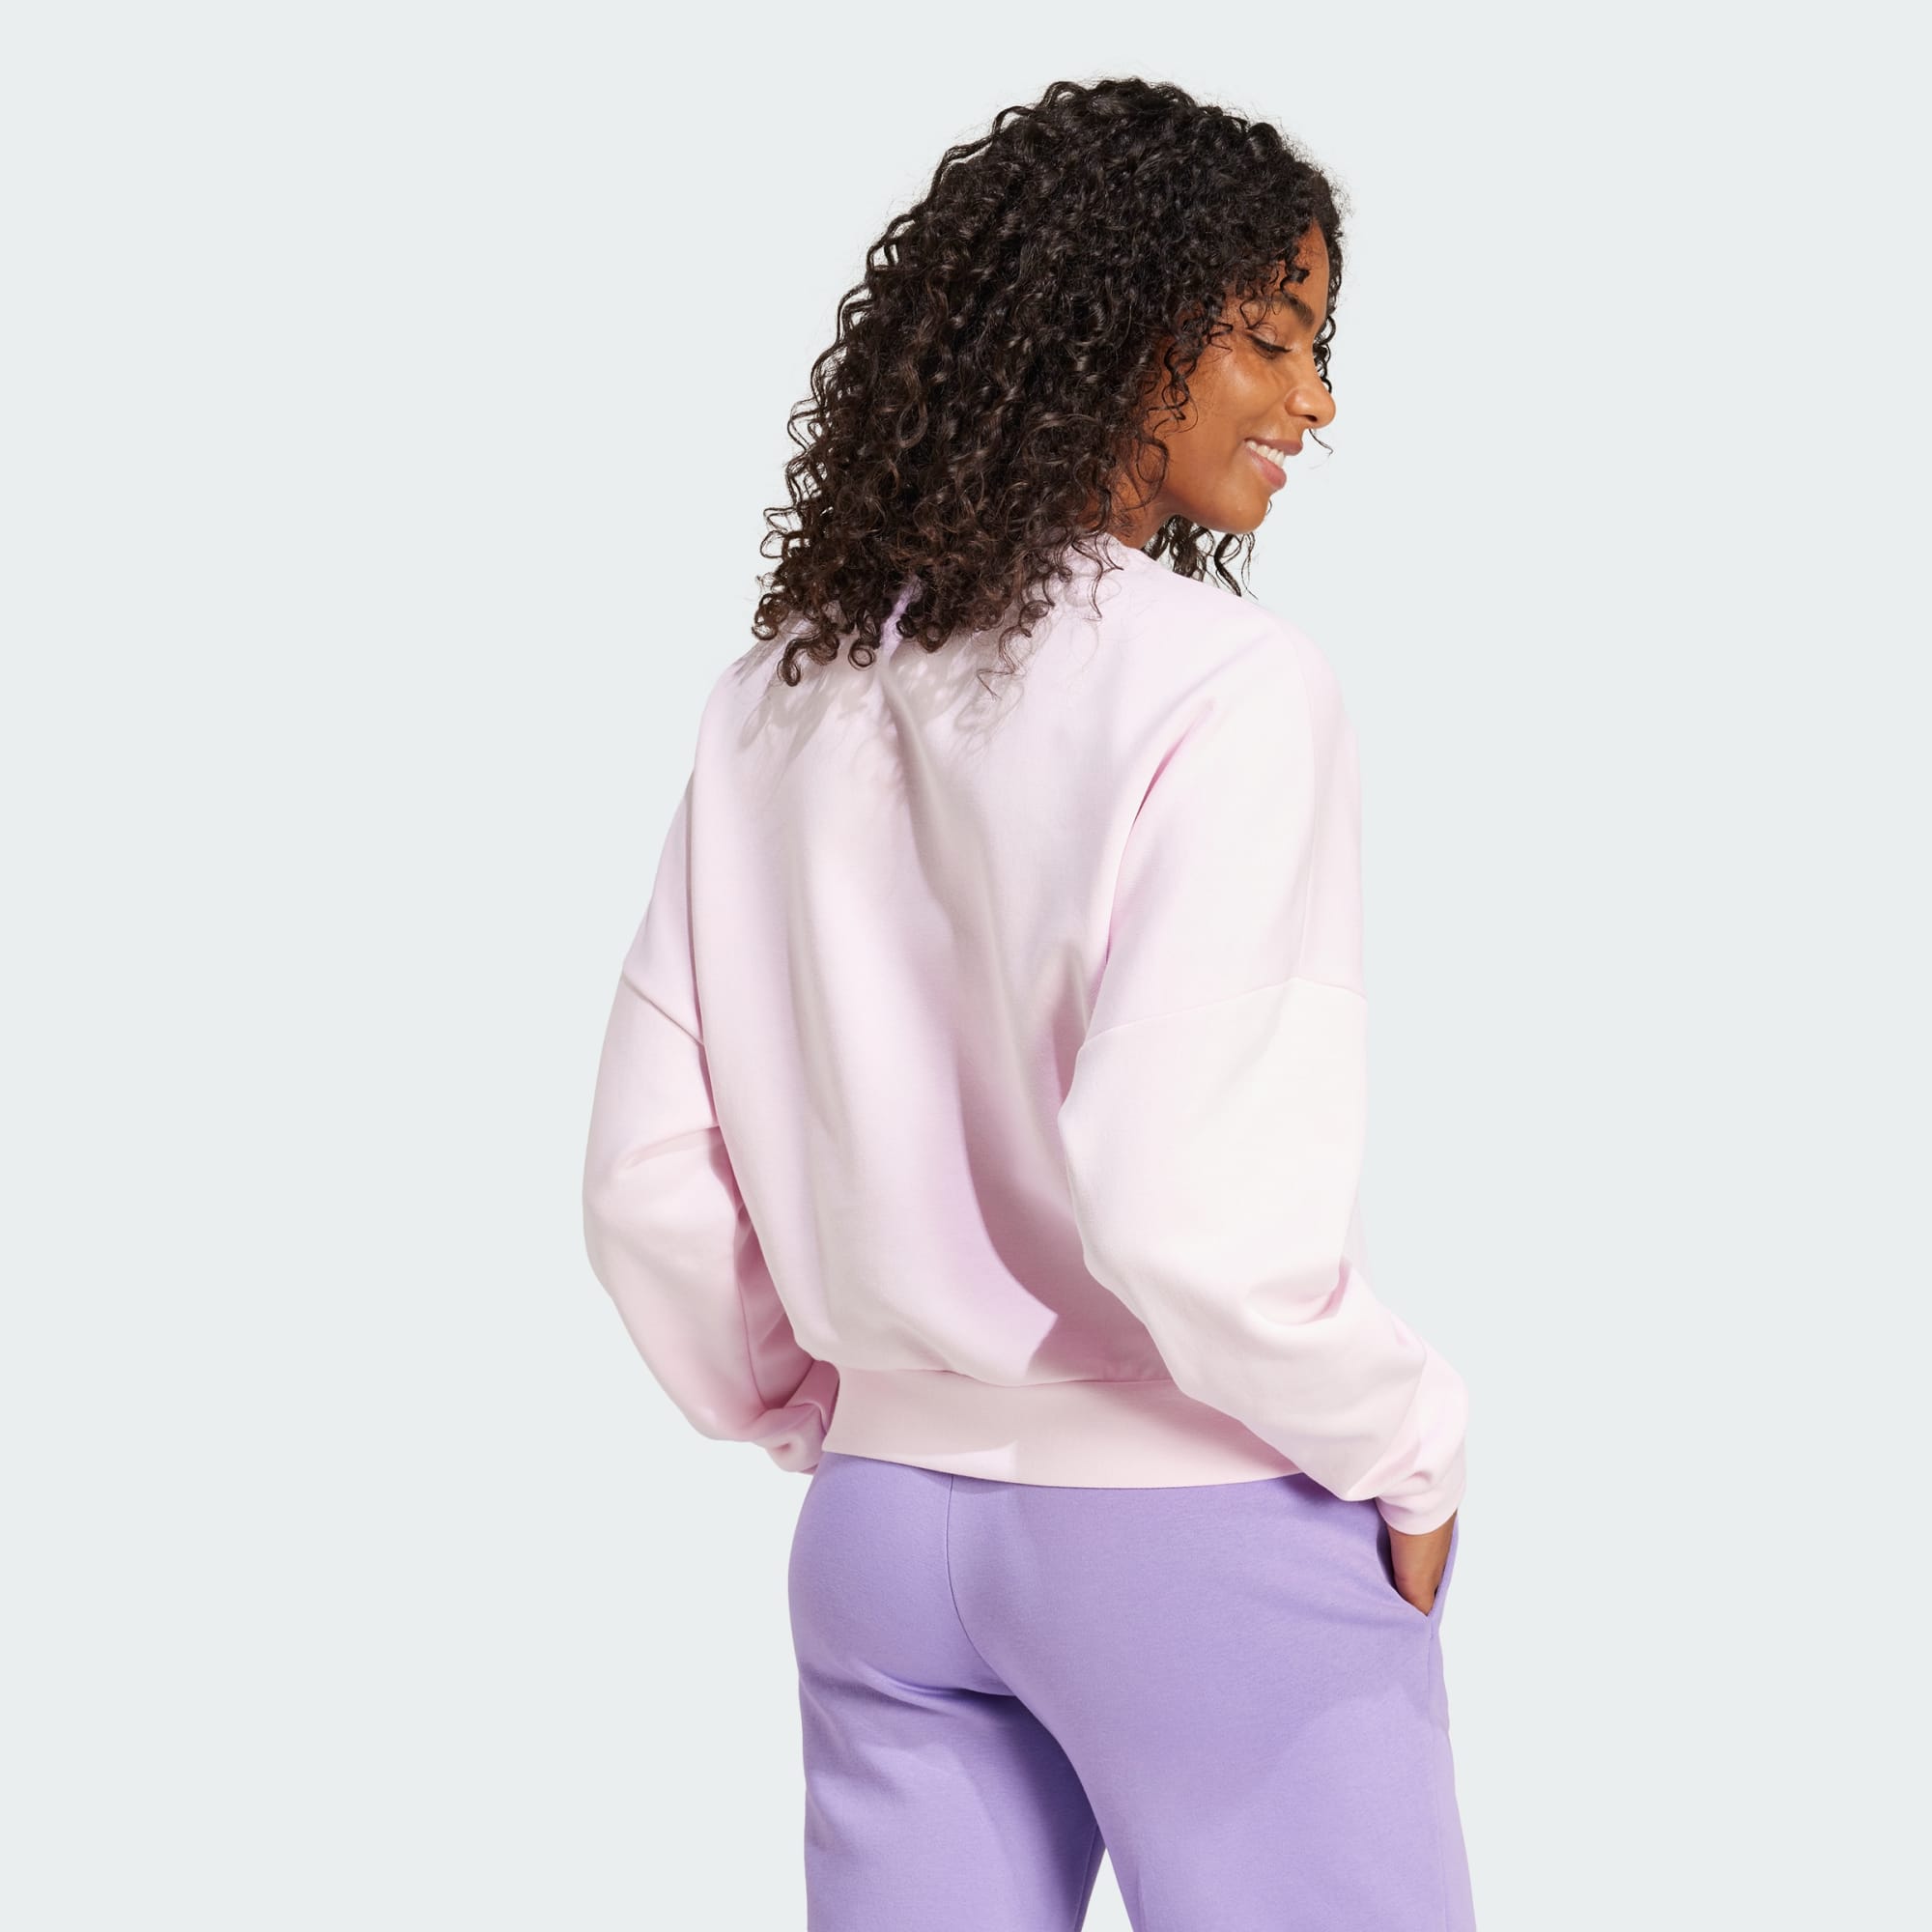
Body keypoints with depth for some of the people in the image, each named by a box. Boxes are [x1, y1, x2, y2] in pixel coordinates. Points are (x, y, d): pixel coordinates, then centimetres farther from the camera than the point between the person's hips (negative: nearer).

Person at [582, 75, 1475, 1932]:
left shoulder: (784, 693, 3)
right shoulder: (1227, 684, -16)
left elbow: (649, 1185, 4)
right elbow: (1188, 1212, -23)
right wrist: (1407, 1449, -8)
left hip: (884, 1526, 6)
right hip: (1206, 1540, -6)